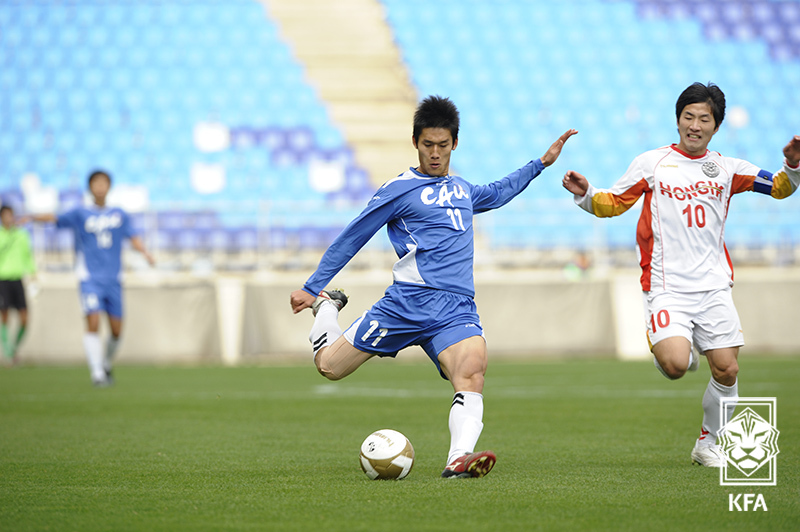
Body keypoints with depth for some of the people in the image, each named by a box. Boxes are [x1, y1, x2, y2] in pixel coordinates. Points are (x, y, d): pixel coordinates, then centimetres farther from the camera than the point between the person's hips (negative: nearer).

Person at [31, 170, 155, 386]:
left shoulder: (120, 215, 10)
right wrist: (33, 217, -24)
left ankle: (106, 365, 29)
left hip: (113, 279, 3)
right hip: (90, 277, -3)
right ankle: (96, 373, -16)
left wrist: (145, 253, -14)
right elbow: (56, 218, -7)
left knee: (116, 329, 3)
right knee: (93, 321, -19)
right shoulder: (81, 214, 2)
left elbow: (133, 238, 6)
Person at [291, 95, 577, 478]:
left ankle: (459, 459, -42)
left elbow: (496, 194, 47)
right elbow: (351, 238, 6)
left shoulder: (461, 189, 23)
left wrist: (542, 162, 45)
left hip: (457, 309, 3)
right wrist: (311, 288, 8)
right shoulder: (399, 189, 2)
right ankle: (327, 305, 31)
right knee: (329, 366, -1)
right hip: (410, 300, -3)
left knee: (472, 372, -27)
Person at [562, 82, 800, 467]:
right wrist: (585, 195, -10)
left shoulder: (726, 168, 10)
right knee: (674, 366, -23)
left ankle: (708, 443, 19)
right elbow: (613, 203, 10)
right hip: (667, 287, -3)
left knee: (727, 370, -3)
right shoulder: (652, 163, 4)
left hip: (714, 287, 3)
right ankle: (673, 348, 15)